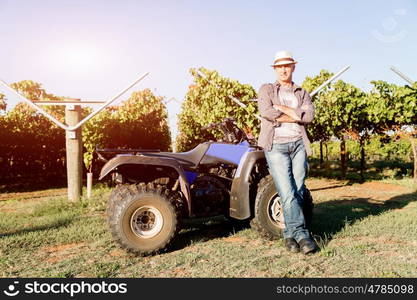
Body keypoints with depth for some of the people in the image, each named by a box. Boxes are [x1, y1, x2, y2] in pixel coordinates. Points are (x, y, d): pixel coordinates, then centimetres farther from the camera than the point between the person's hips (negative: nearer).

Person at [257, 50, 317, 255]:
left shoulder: (302, 93, 20)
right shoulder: (266, 89, 13)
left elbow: (309, 115, -1)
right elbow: (266, 112, -9)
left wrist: (282, 108, -6)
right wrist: (295, 116, -3)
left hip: (298, 145, 3)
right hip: (276, 146, -3)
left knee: (298, 191, -1)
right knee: (287, 192, -13)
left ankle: (290, 234, 7)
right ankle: (301, 233, -10)